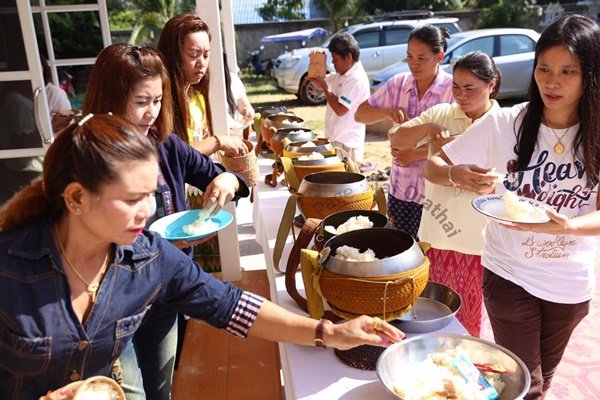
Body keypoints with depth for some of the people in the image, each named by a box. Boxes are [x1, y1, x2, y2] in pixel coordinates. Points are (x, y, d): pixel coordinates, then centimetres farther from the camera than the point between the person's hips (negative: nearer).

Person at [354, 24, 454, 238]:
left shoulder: (453, 88, -10)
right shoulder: (399, 83, 3)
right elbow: (360, 114, 6)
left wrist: (416, 154, -18)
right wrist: (387, 112, -13)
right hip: (400, 188, 4)